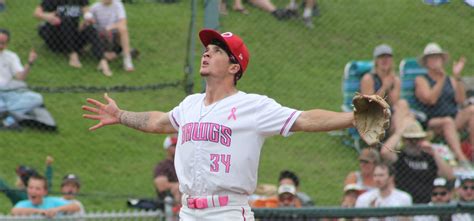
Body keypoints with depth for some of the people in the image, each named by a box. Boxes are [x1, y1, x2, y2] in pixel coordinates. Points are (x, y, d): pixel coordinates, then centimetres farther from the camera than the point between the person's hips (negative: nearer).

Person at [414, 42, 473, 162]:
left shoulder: (451, 80, 20)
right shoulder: (421, 80, 8)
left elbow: (460, 100, 1)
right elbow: (431, 100, -12)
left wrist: (457, 76, -7)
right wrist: (442, 78, -13)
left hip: (455, 120, 4)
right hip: (431, 123, -4)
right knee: (448, 121, -37)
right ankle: (460, 157, -57)